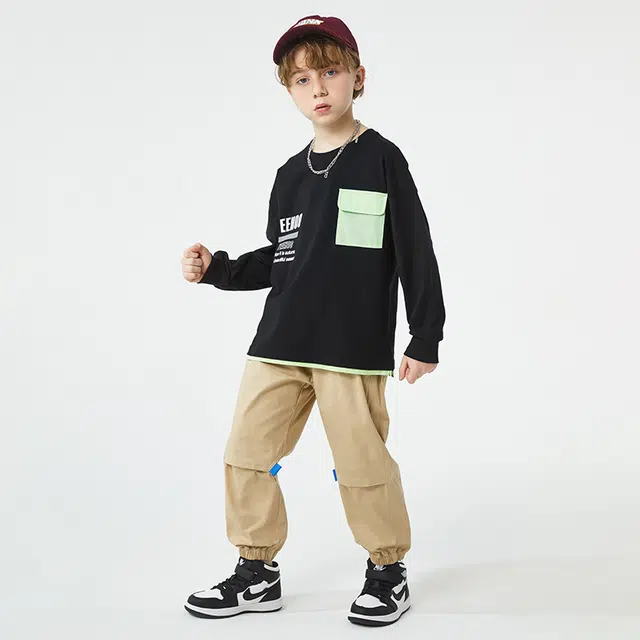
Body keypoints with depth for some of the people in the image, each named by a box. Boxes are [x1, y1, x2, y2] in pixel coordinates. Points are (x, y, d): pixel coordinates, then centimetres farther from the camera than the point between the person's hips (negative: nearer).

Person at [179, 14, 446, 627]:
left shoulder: (381, 159, -2)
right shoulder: (290, 174, 13)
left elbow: (415, 253, -3)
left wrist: (426, 337, -5)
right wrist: (217, 268, 5)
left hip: (354, 347, -5)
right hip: (277, 346, 6)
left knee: (362, 462, 0)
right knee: (247, 455, 5)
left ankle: (388, 571, 22)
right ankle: (257, 573, 21)